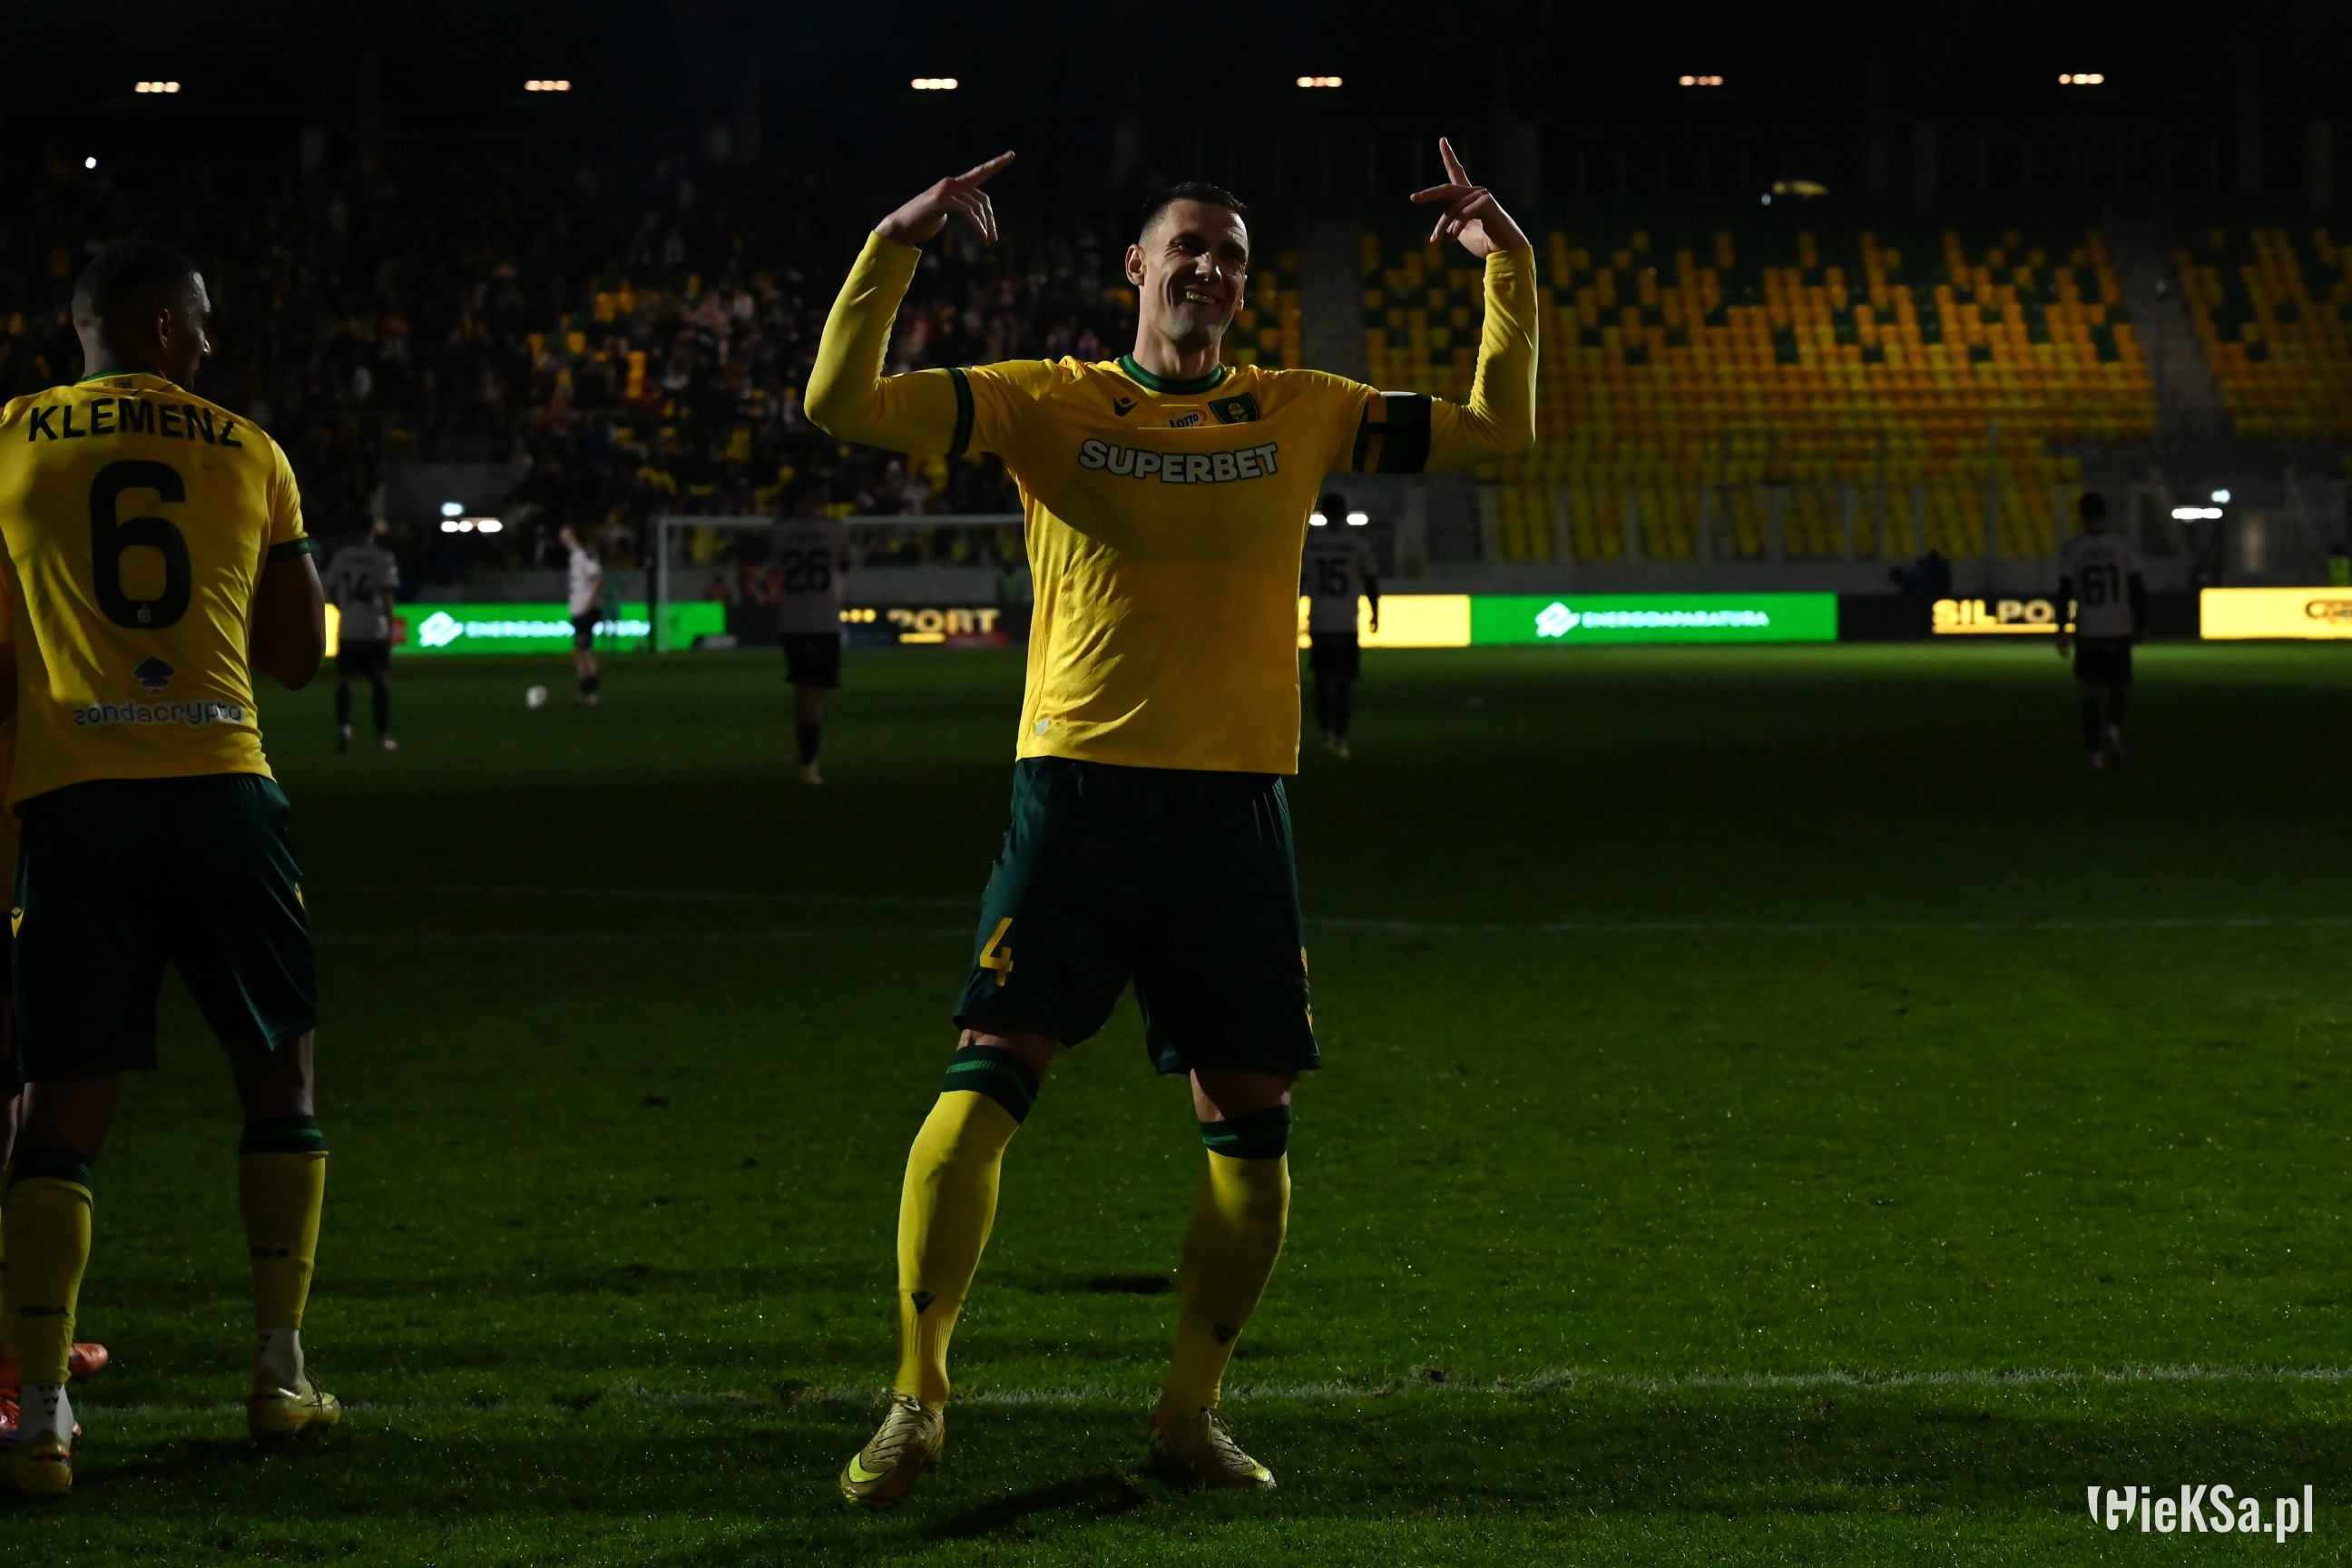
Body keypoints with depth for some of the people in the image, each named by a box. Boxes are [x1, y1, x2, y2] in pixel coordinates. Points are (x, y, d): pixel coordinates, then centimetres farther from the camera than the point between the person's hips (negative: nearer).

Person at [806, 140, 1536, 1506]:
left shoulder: (1298, 414, 12)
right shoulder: (1048, 404, 5)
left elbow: (1497, 430, 16)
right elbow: (845, 403, -2)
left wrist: (1512, 271, 7)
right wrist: (895, 250, -13)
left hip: (1237, 804, 3)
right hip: (1077, 790, -3)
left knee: (1253, 1123, 3)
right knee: (984, 1086, -12)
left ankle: (1192, 1408, 18)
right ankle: (917, 1399, -5)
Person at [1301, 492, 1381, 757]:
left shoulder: (1310, 541, 2)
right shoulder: (1359, 544, -1)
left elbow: (1298, 580, 2)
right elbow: (1371, 581, 1)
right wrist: (1375, 614, 12)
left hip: (1318, 623, 1)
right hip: (1346, 623, -1)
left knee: (1323, 678, 14)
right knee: (1344, 680, 4)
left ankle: (1326, 733, 7)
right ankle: (1340, 738, -2)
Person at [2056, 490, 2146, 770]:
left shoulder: (2072, 550, -3)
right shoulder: (2122, 548, -2)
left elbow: (2064, 594, -4)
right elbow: (2136, 591, 0)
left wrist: (2062, 632, 3)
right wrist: (2139, 626, 10)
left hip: (2087, 632, 0)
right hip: (2119, 631, 0)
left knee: (2090, 691, 10)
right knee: (2120, 687, 14)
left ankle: (2095, 752, 6)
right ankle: (2113, 728, -16)